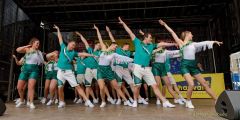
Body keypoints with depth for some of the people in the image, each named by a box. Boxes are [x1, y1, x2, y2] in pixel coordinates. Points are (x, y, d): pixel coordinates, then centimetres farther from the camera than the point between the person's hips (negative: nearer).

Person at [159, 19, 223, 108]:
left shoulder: (193, 44, 17)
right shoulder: (180, 42, 4)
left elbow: (204, 43, 18)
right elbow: (172, 32, 6)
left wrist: (214, 41, 6)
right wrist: (165, 24, 8)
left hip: (193, 65, 6)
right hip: (185, 65, -5)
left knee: (205, 84, 7)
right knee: (191, 84, -20)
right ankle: (188, 102, 2)